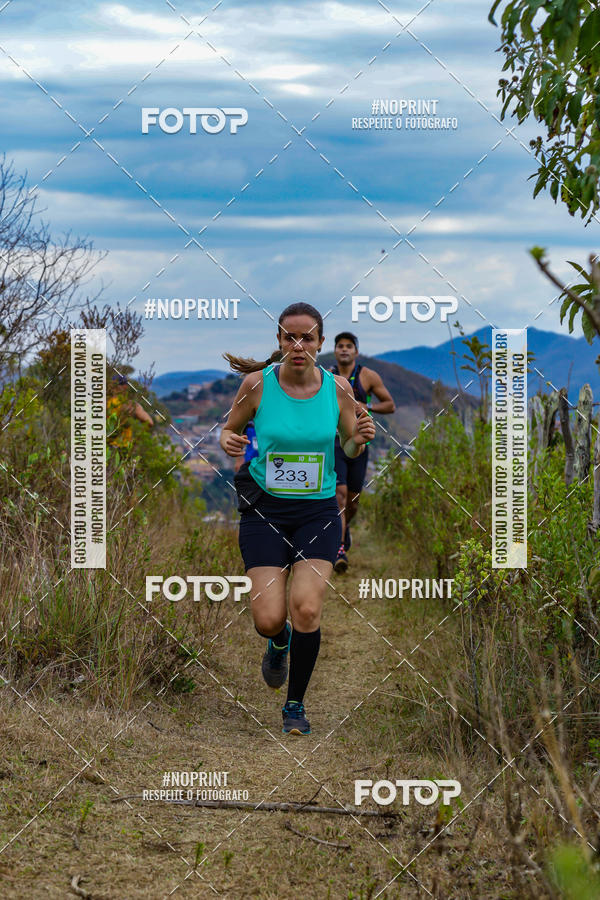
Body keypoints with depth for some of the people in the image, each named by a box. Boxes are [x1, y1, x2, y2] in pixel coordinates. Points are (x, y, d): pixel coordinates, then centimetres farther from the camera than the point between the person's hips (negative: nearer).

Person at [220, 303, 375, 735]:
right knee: (269, 620, -10)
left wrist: (360, 438, -13)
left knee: (306, 608, -15)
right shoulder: (258, 384, -8)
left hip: (318, 510, 1)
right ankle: (279, 644, 31)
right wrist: (229, 442, -17)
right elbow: (228, 430, 6)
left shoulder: (337, 388, -4)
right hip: (265, 509, -1)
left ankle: (296, 704, 8)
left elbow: (350, 449, 10)